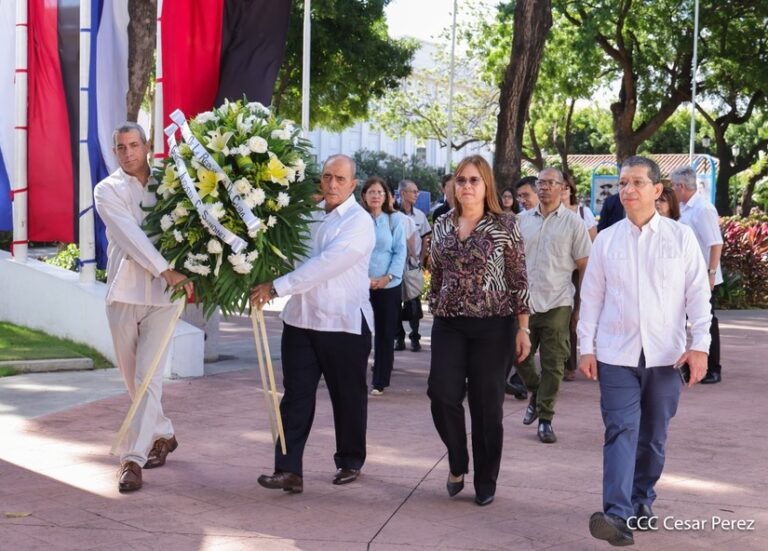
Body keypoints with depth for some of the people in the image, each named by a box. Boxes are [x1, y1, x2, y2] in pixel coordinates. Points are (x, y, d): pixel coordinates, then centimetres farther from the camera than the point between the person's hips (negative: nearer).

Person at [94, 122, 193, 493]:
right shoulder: (108, 190, 1)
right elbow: (131, 235, -12)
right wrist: (167, 271, -21)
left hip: (162, 295, -1)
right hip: (124, 293, 1)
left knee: (148, 378, -9)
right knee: (132, 378, 11)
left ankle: (133, 458, -8)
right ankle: (163, 435, 33)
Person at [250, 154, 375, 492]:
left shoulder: (359, 222, -10)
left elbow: (324, 265, -19)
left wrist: (276, 287, -20)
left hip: (344, 324, -5)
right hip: (301, 319, 5)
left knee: (348, 397, 9)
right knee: (296, 395, 0)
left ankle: (350, 462, 25)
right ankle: (289, 470, -1)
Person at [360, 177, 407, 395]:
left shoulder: (394, 219, 2)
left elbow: (400, 251, 1)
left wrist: (388, 277, -11)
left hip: (389, 286, 1)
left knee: (385, 333, 5)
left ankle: (380, 381, 13)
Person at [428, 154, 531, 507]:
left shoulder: (504, 225, -3)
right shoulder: (443, 226, 9)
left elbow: (518, 279, -3)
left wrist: (523, 328, -5)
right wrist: (433, 313, 16)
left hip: (492, 324, -3)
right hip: (448, 325, 3)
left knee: (487, 404, 2)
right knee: (442, 394, -10)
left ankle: (485, 481, 16)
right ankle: (458, 463, 15)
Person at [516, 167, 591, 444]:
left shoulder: (573, 223, 0)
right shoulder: (524, 221, 10)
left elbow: (584, 268, 1)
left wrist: (581, 307, -3)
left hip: (556, 305, -3)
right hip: (524, 304, 3)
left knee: (553, 366, 1)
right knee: (520, 357, 4)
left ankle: (545, 419, 10)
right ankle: (536, 393, 32)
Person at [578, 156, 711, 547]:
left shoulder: (681, 237, 1)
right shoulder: (606, 240, 4)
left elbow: (698, 294, 1)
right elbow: (591, 297, 7)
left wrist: (700, 345, -6)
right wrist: (586, 348, 3)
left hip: (665, 355, 1)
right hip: (617, 354, 0)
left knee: (653, 436, 10)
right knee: (621, 432, -11)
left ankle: (641, 503, 26)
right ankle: (618, 515, -18)